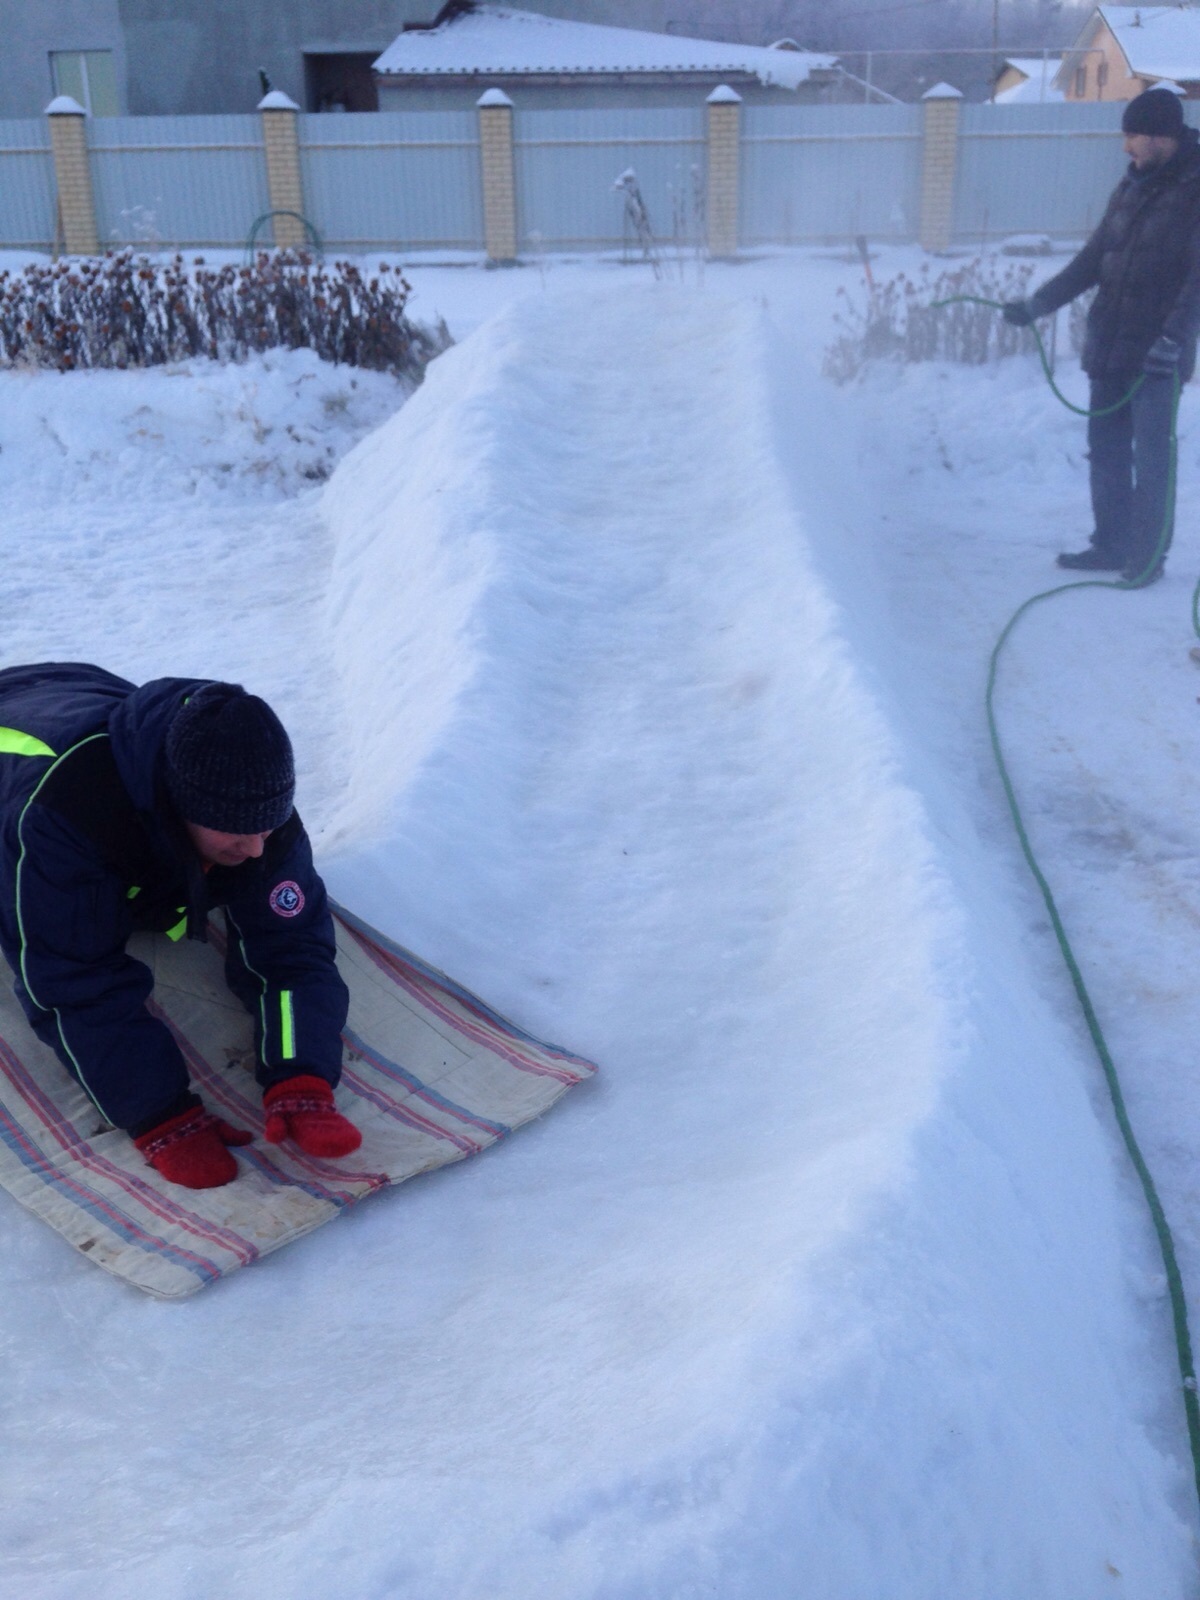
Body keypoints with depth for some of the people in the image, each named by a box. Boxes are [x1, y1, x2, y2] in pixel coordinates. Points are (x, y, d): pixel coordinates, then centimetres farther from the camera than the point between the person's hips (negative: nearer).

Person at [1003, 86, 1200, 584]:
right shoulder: (1132, 187, 14)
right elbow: (1092, 261, 19)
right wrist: (1036, 304, 13)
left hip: (1158, 355, -7)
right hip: (1109, 347, 7)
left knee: (1151, 457, -3)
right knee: (1106, 449, 10)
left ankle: (1148, 555, 6)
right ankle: (1112, 545, 20)